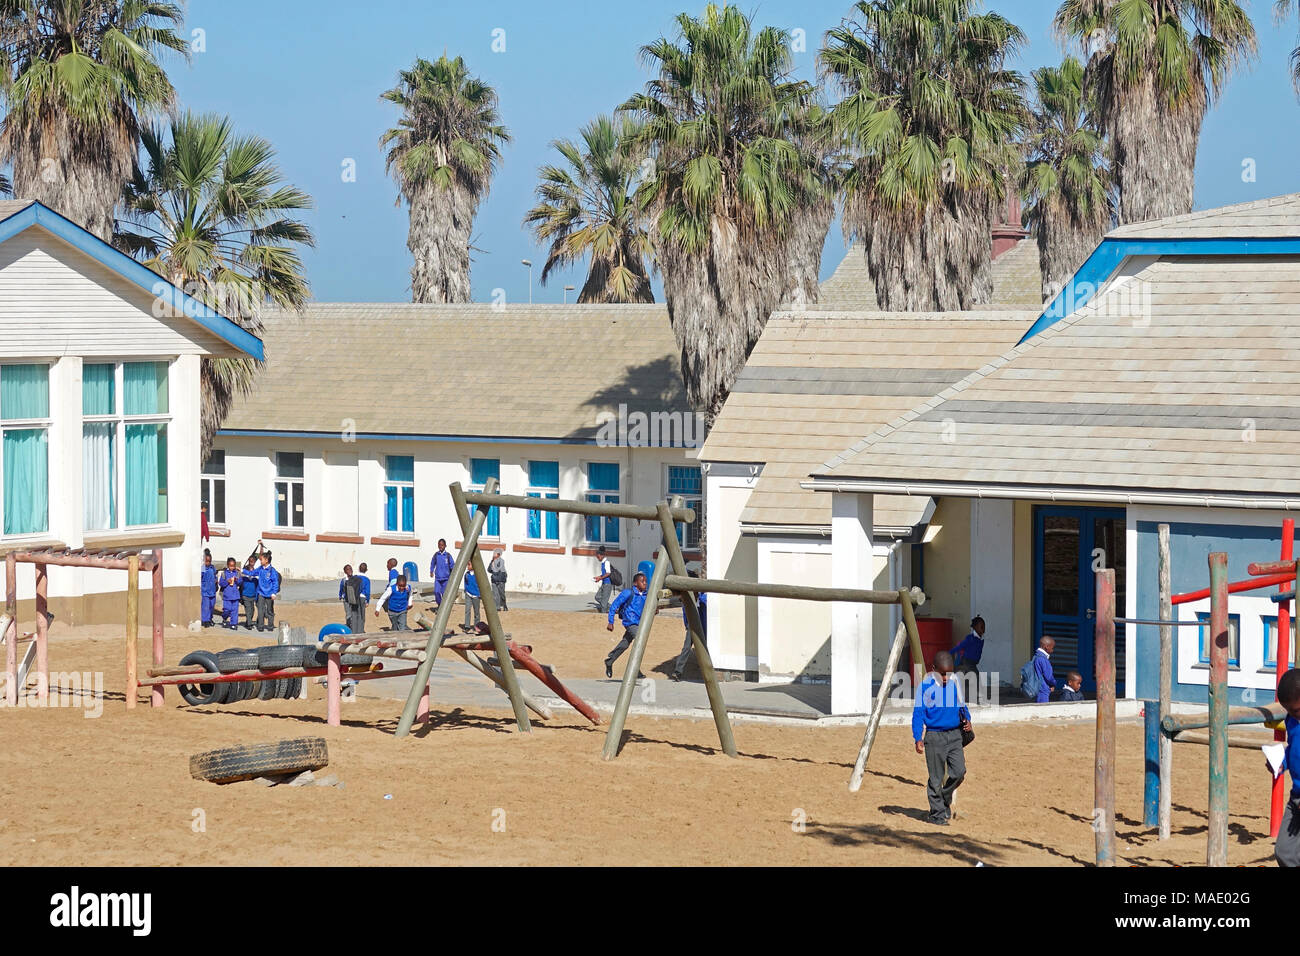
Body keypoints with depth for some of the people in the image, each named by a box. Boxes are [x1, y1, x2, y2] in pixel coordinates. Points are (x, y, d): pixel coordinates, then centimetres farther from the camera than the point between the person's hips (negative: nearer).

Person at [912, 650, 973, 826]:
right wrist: (918, 739, -12)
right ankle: (937, 813, 10)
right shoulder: (926, 686, -9)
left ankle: (945, 798, 22)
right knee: (936, 777, -1)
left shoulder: (955, 683, 6)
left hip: (954, 735, 4)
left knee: (959, 772, -4)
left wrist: (966, 720, 0)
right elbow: (918, 713, -7)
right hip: (934, 736, -4)